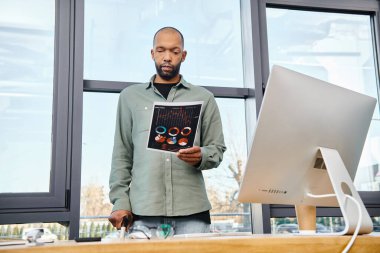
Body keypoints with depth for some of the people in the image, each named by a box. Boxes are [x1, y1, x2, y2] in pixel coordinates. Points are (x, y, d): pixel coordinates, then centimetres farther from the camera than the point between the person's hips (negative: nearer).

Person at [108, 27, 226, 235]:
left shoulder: (203, 98, 13)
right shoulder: (130, 96, 14)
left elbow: (217, 149, 11)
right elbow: (121, 154, 11)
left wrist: (200, 157, -12)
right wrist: (120, 201, 1)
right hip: (143, 211, 0)